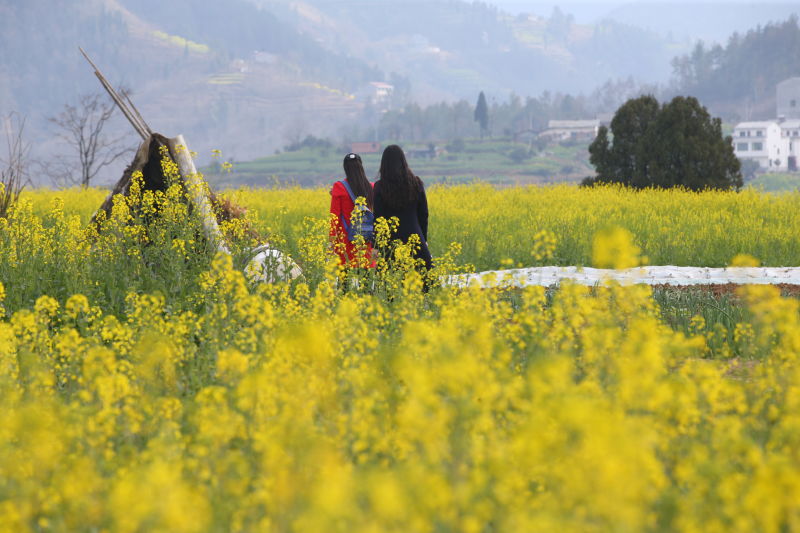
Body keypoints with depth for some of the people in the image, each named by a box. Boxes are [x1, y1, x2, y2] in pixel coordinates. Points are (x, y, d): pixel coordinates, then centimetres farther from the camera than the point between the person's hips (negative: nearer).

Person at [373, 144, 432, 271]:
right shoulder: (416, 183, 2)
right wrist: (424, 239, 18)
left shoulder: (380, 187, -6)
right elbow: (423, 214, 8)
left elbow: (378, 217, -5)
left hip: (391, 240, -2)